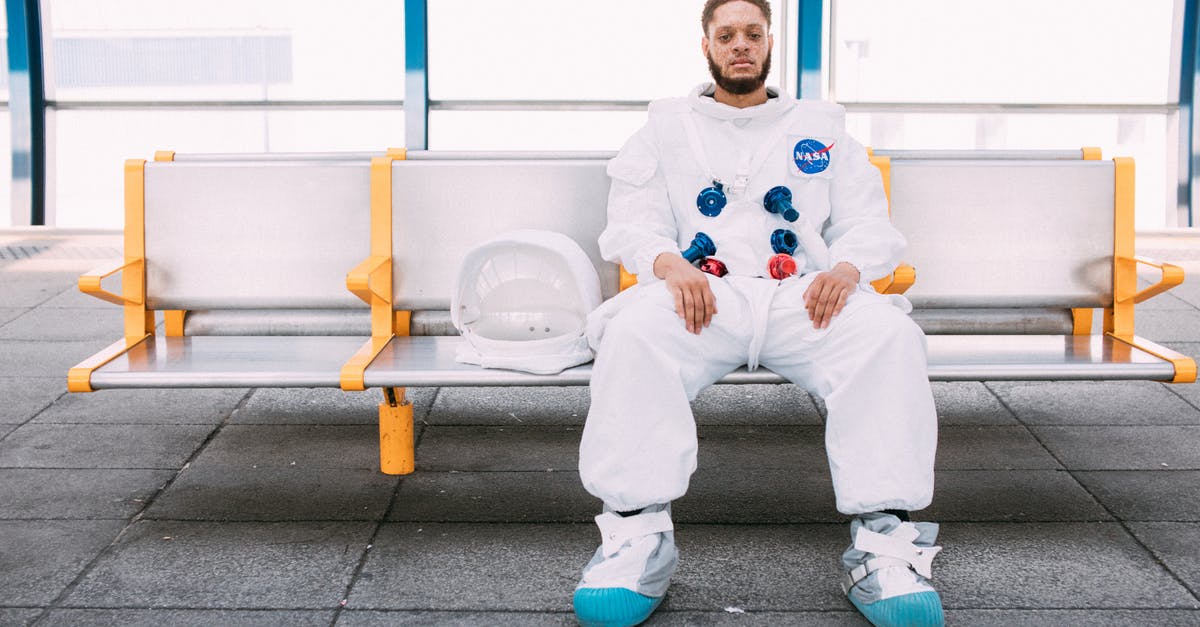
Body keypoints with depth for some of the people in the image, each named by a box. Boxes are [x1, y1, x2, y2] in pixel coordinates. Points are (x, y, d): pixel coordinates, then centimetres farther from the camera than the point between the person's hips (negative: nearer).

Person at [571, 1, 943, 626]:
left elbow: (867, 221, 17)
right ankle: (638, 538, -35)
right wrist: (668, 263, -15)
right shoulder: (666, 125, 24)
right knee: (634, 331, -36)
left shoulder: (820, 126, 26)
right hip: (700, 295, -1)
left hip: (804, 295, 1)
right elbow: (633, 218, 10)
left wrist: (848, 267, -8)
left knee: (889, 335, -32)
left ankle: (884, 541, -33)